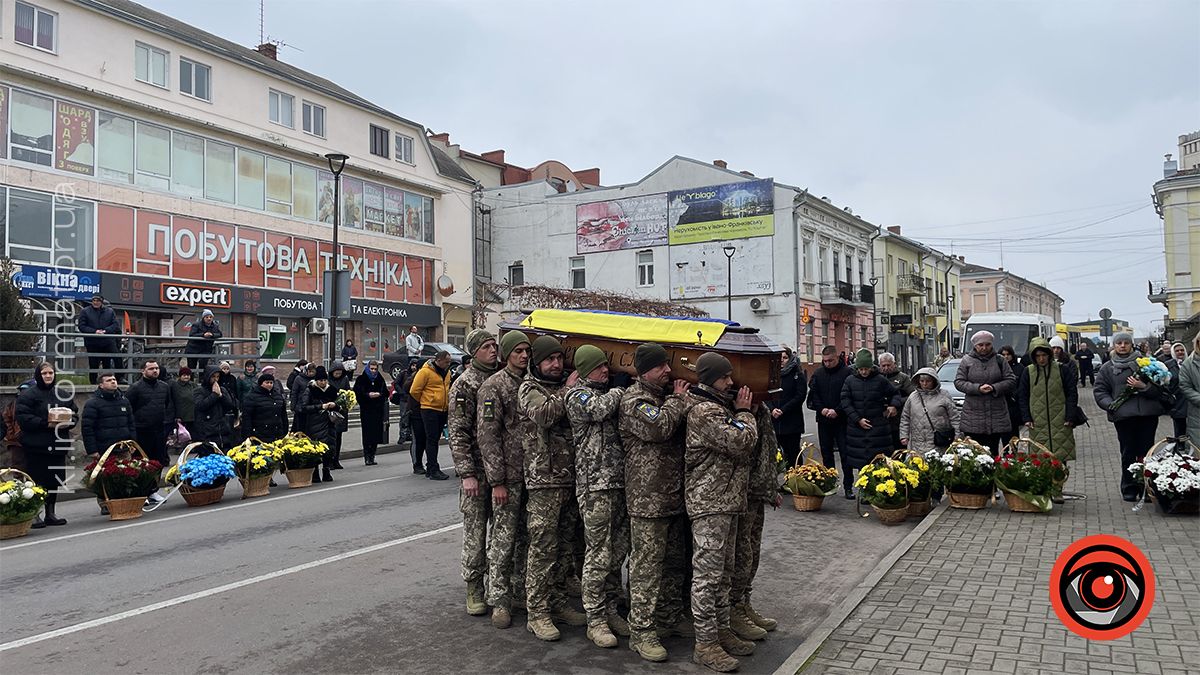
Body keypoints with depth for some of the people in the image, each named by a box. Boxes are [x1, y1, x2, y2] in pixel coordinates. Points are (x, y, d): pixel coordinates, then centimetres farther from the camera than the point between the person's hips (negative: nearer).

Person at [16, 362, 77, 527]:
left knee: (54, 481, 10)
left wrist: (67, 422, -6)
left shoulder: (64, 395, 14)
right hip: (36, 446, -5)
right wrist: (46, 424, -20)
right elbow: (23, 417, -12)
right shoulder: (27, 395, -3)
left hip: (58, 445, 5)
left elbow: (74, 415, 16)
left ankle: (50, 513, 20)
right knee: (37, 481, -5)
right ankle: (34, 515, 4)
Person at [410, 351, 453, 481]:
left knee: (435, 439, 12)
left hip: (442, 410, 7)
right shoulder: (425, 371, -12)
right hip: (429, 410, -7)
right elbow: (414, 390, -10)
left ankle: (430, 467, 19)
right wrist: (423, 402, 4)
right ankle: (433, 471, -5)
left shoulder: (446, 372, 11)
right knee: (431, 440, -6)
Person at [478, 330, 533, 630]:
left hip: (532, 473, 6)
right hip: (508, 475, -6)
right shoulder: (494, 386, -7)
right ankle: (499, 599, 8)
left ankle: (521, 590, 26)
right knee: (504, 537, -1)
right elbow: (488, 435, -12)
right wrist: (497, 480, -16)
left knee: (526, 536, 13)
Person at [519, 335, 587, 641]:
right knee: (543, 547, -4)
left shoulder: (565, 387, 17)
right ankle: (537, 612, 3)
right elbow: (543, 414, -24)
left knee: (565, 545, 13)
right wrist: (567, 391, -14)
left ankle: (557, 602, 24)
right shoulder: (530, 388, -3)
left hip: (570, 478, 7)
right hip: (544, 479, -7)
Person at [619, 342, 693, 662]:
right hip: (648, 499, -8)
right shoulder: (634, 399, -11)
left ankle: (670, 616, 32)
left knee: (676, 562, 17)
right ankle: (641, 631, 5)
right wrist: (676, 400, -11)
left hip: (675, 496, 9)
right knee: (647, 566, -3)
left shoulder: (667, 393, 17)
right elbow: (659, 427, -26)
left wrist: (682, 399, 0)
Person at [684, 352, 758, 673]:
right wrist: (744, 413, -5)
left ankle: (721, 630, 26)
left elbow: (744, 446, 19)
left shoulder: (721, 406, 18)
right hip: (709, 503, -10)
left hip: (728, 501, 10)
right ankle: (705, 643, 2)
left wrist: (740, 411, 8)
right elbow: (741, 442, -19)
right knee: (707, 574, -5)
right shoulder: (704, 411, -16)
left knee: (723, 572, 16)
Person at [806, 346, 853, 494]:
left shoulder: (847, 373, -7)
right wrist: (822, 409, -8)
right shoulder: (818, 373, 7)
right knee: (826, 453, 11)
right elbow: (813, 394, 6)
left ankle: (848, 486, 2)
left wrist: (837, 411, -17)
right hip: (823, 420, 4)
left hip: (841, 419, -4)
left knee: (845, 454, -2)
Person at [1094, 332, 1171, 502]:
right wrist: (1110, 404, -10)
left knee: (1146, 452, 2)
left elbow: (1159, 385, 3)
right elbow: (1100, 391, 7)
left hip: (1148, 414, 0)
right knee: (1128, 454, 3)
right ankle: (1129, 489, 13)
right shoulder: (1107, 368, 9)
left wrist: (1144, 386, -15)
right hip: (1123, 416, 0)